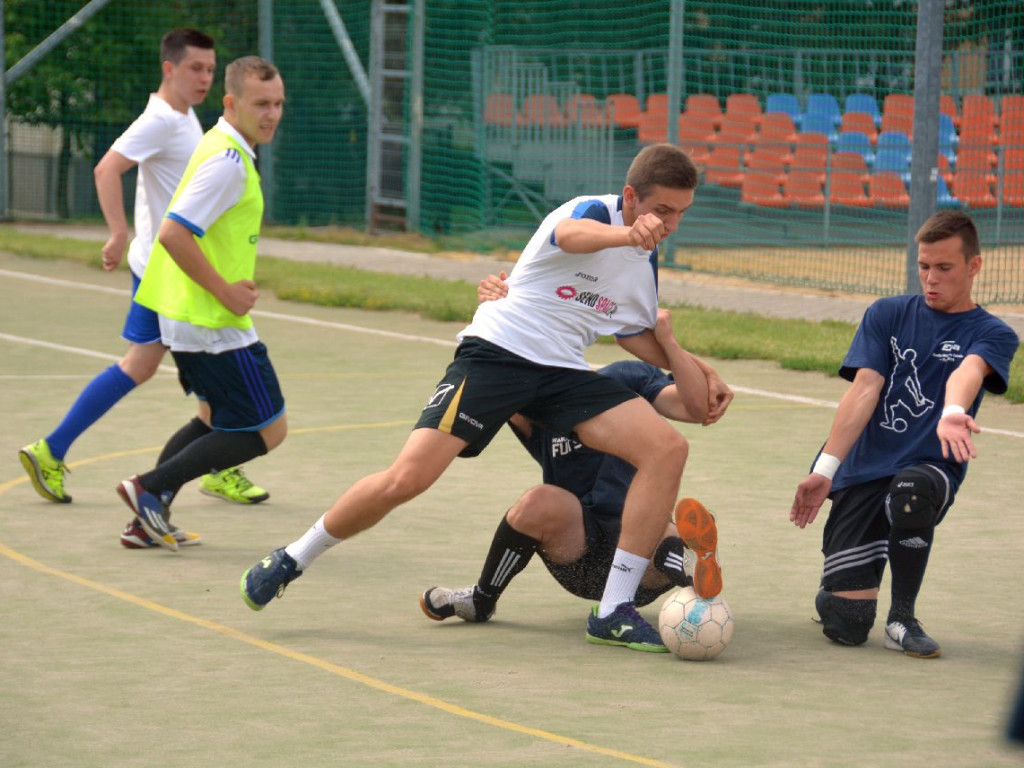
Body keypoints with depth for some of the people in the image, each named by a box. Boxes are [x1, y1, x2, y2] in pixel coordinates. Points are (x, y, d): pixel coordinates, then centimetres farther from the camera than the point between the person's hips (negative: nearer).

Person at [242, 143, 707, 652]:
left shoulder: (646, 262, 15)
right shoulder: (593, 211, -9)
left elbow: (642, 343, 29)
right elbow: (570, 234, -36)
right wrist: (630, 233, -56)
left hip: (562, 374, 7)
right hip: (496, 353, -7)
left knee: (667, 448, -14)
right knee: (408, 478, -19)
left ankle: (612, 614, -12)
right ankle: (292, 560, 6)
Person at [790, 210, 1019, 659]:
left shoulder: (992, 334, 3)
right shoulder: (887, 315, 10)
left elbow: (968, 373, -20)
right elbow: (864, 390, -1)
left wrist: (953, 413, -44)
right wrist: (825, 469, -13)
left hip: (931, 468, -1)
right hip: (864, 472, 1)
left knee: (911, 488, -41)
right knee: (845, 626, -11)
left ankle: (902, 619, -18)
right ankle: (836, 590, 29)